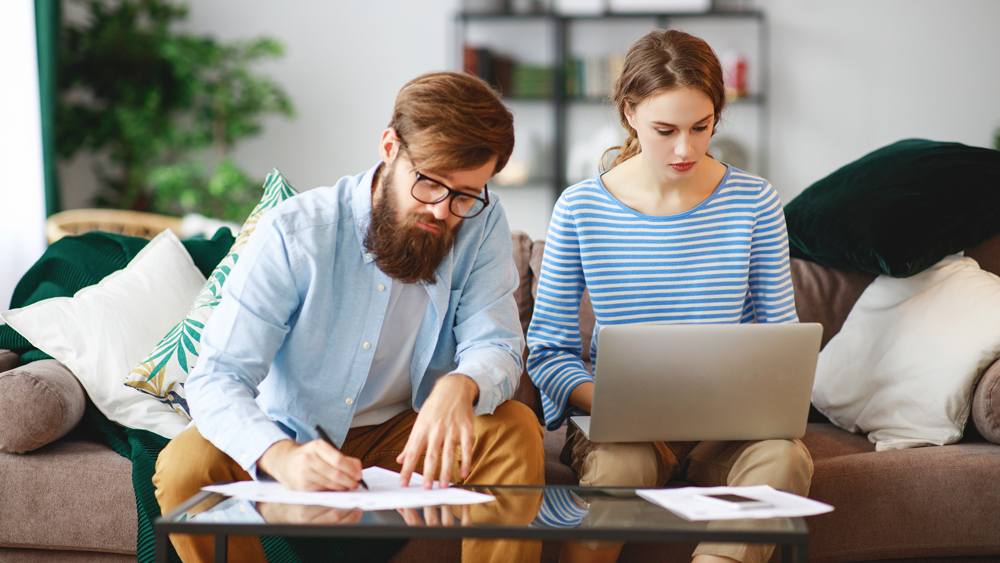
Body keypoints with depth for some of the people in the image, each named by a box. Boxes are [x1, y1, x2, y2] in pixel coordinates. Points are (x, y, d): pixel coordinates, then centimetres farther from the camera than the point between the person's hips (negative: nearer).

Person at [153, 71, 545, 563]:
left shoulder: (481, 226, -11)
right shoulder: (294, 233, -20)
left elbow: (495, 347, -15)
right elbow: (218, 377, -26)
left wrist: (459, 387, -43)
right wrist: (282, 457, -48)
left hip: (404, 439, 2)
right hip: (292, 438, -1)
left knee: (516, 433, -26)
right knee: (185, 465, -29)